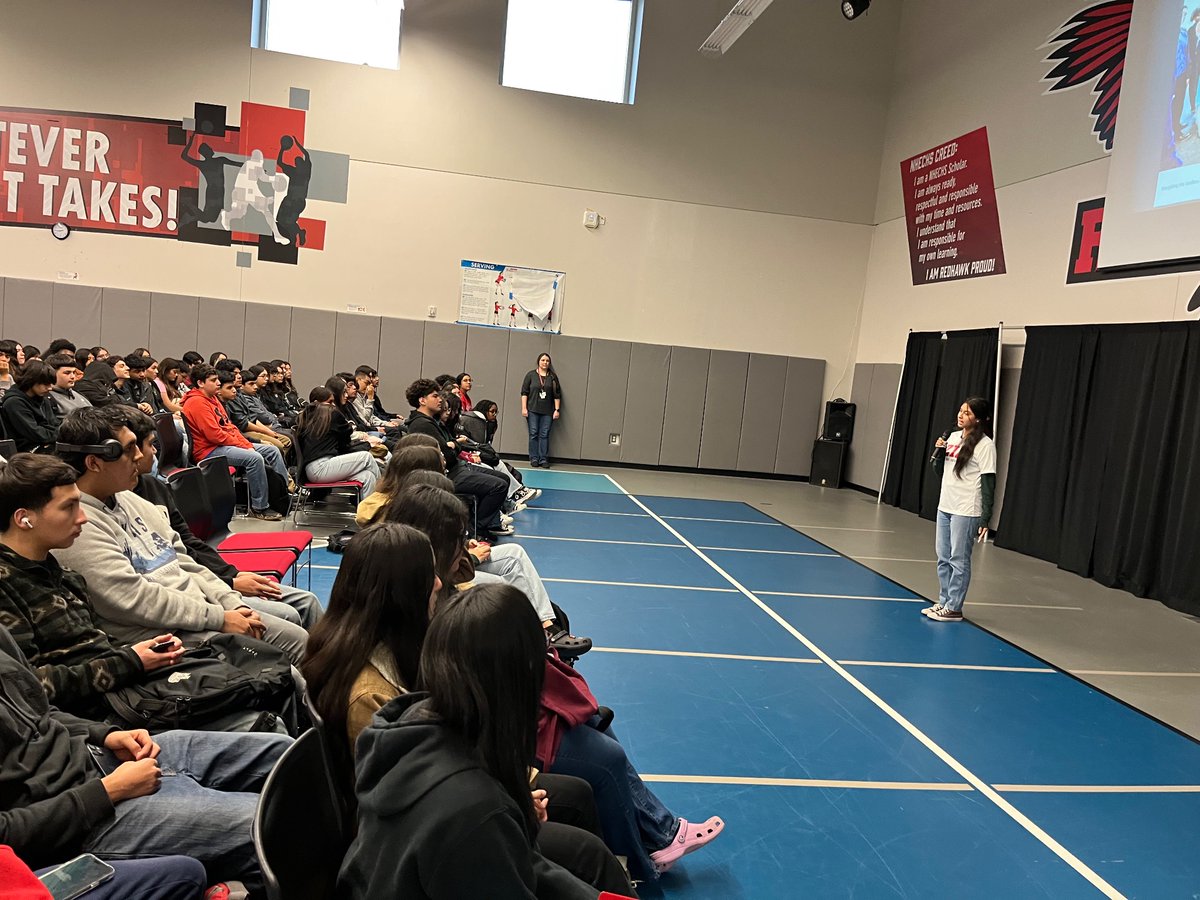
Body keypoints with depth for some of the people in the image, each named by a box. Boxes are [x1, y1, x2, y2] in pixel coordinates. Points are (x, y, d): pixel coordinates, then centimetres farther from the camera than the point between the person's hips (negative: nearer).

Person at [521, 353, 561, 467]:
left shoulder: (553, 377, 7)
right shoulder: (531, 375, 3)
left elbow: (557, 395, 8)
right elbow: (524, 392, 2)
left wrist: (557, 410, 2)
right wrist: (524, 408, -4)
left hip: (547, 411, 1)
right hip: (533, 410, -1)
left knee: (545, 435, 0)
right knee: (533, 434, 0)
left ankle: (544, 459, 3)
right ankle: (534, 458, 6)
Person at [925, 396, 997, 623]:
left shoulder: (984, 445, -11)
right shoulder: (953, 437, 10)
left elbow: (988, 484, -13)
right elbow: (940, 472, 16)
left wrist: (985, 519, -16)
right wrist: (939, 452, -3)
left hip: (966, 512, -7)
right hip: (945, 507, 7)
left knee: (958, 560, 0)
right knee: (943, 558, 13)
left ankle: (953, 608, 9)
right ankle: (944, 602, 23)